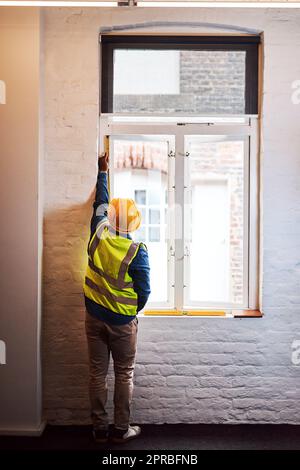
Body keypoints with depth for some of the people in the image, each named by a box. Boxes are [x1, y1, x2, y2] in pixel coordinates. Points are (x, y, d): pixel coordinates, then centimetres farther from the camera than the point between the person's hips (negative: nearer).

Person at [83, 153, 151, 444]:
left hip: (94, 317, 4)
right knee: (124, 375, 10)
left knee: (97, 374, 11)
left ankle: (99, 429, 20)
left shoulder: (98, 236, -7)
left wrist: (103, 172, 24)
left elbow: (100, 203, 10)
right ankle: (121, 430, 18)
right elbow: (144, 290, -13)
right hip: (123, 321, -3)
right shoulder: (137, 251, -17)